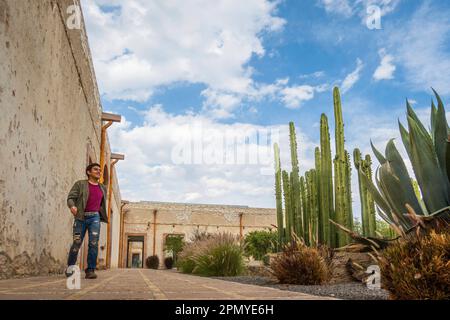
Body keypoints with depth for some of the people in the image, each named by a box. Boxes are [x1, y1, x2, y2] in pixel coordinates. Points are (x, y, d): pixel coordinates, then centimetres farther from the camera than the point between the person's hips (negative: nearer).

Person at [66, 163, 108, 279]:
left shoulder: (103, 188, 16)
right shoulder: (80, 184, 4)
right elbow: (71, 198, -4)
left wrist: (103, 217, 19)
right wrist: (72, 206, -25)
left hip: (95, 217, 2)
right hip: (81, 217, -2)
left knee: (94, 243, -12)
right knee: (76, 244, 0)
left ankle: (90, 270, -6)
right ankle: (70, 268, 21)